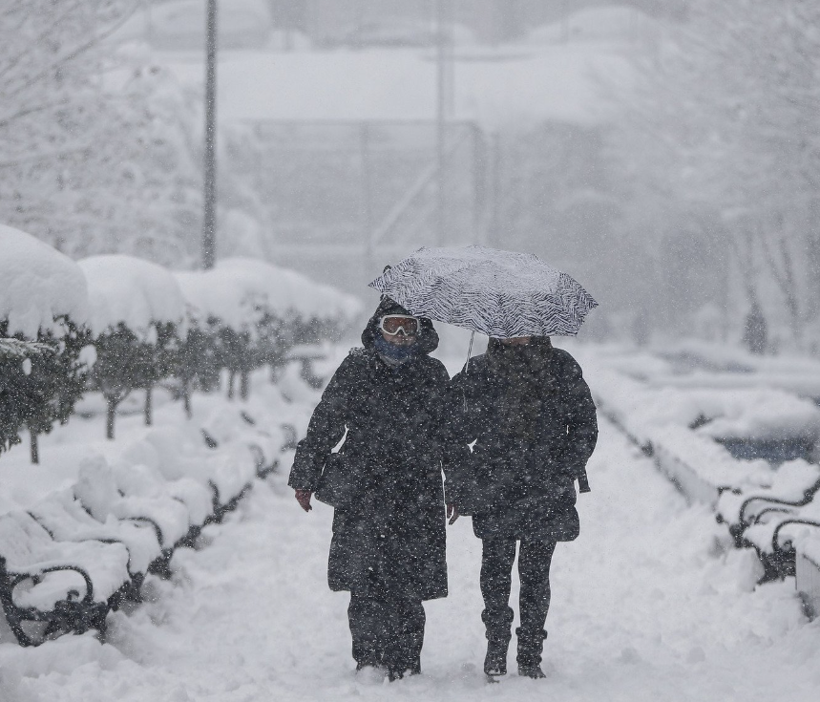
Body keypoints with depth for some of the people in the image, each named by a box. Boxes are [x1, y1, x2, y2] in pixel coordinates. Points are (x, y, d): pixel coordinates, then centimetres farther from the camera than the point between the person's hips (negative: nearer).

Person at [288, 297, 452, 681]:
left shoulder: (433, 375, 9)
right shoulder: (355, 369, 5)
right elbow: (323, 425, 9)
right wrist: (305, 478, 8)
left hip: (417, 497, 1)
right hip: (362, 494, 0)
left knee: (407, 582, -3)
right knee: (365, 580, -4)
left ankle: (404, 664, 6)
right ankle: (369, 661, 6)